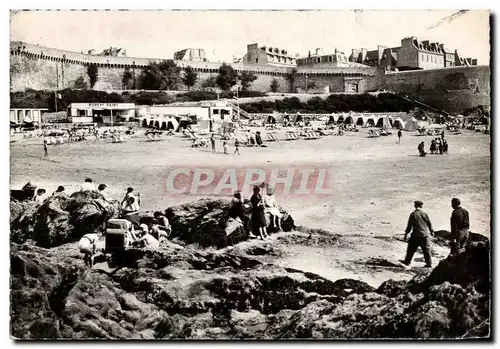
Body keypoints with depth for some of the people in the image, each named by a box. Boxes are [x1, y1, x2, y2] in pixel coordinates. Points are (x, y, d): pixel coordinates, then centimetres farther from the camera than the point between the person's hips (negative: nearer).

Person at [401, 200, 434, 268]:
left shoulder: (413, 214, -7)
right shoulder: (424, 214, 1)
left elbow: (409, 225, -7)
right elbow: (429, 224, 8)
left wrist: (406, 233, 1)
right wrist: (432, 231, 22)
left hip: (416, 235, -2)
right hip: (425, 235, 3)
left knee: (411, 249, 10)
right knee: (426, 250, 8)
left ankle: (407, 262, 19)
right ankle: (429, 263, 8)